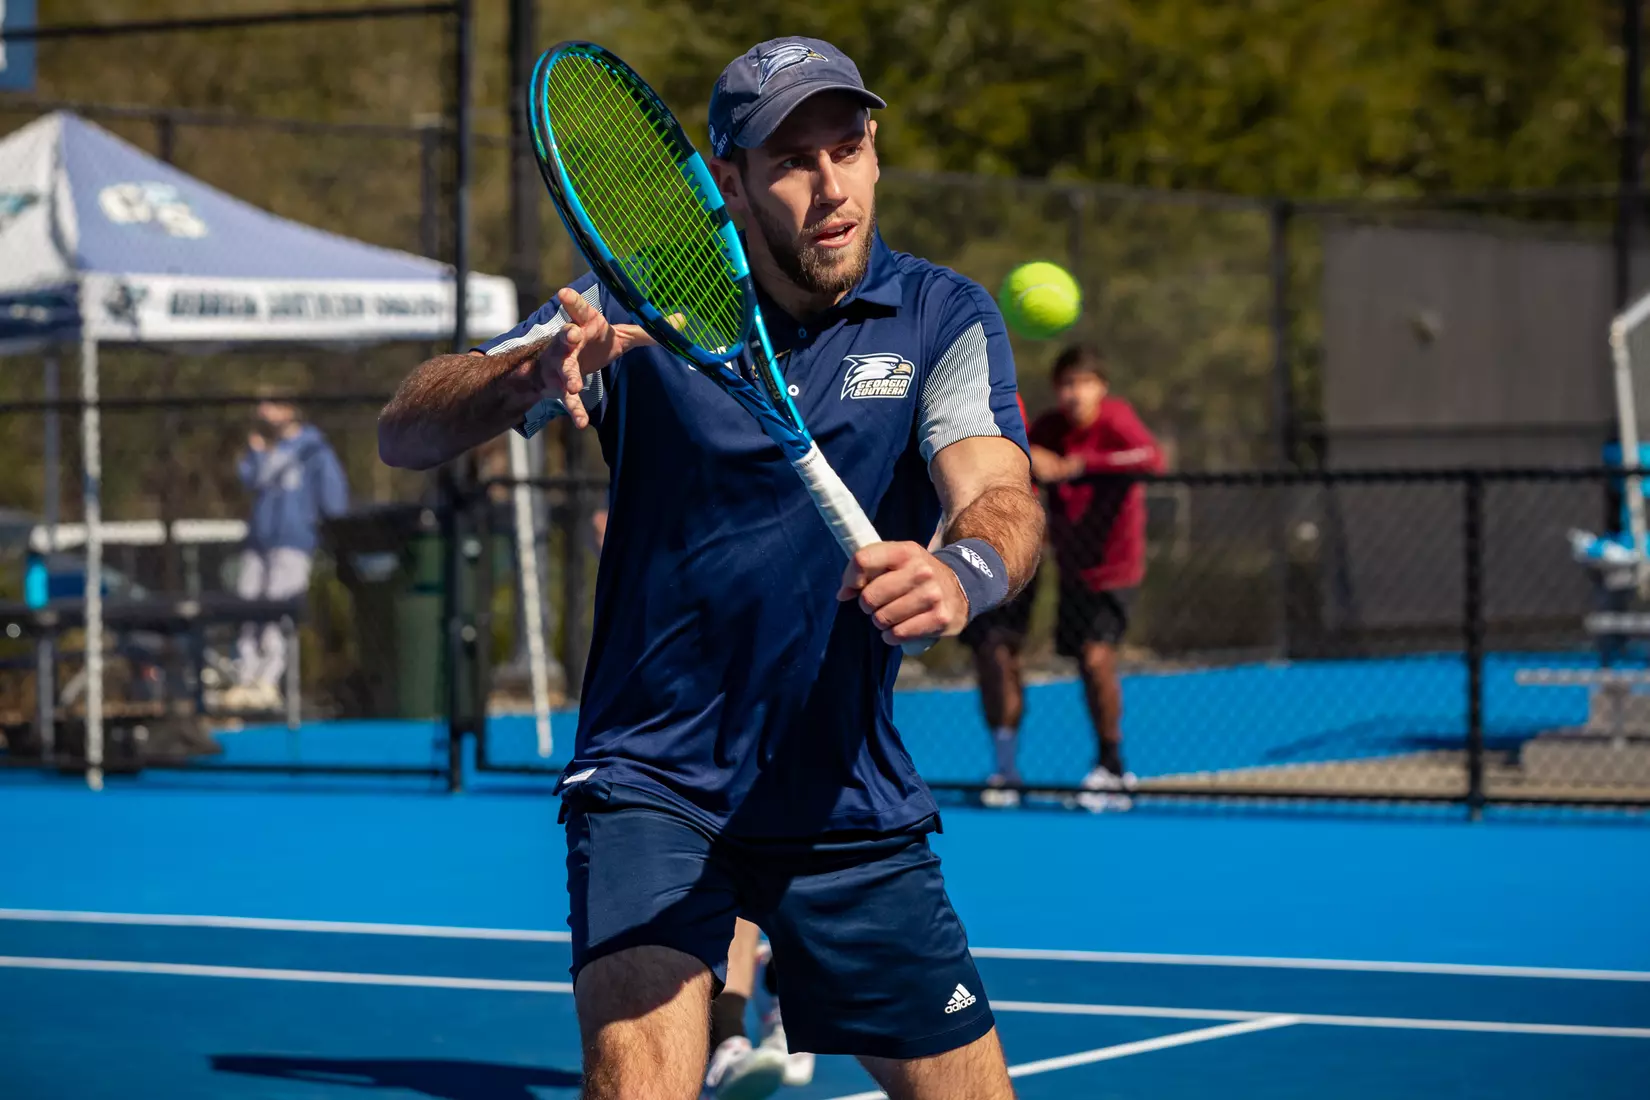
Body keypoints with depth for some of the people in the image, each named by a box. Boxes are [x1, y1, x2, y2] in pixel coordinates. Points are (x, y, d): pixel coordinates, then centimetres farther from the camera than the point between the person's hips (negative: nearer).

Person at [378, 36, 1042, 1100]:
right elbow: (405, 434, -11)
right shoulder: (645, 305, -6)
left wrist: (963, 575, -46)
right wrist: (531, 369, -33)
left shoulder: (944, 319, -4)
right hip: (652, 781, -2)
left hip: (855, 803, 2)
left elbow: (1006, 500, -21)